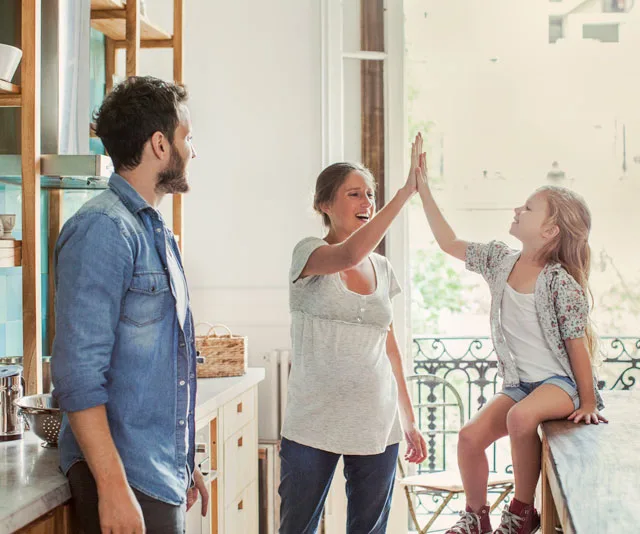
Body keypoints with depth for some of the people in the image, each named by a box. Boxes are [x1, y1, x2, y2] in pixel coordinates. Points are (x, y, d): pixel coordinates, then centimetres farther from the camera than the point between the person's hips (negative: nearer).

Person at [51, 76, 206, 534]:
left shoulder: (156, 231, 14)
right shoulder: (103, 229, -15)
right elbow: (78, 374, -21)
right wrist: (112, 486, -23)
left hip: (164, 475, 9)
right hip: (126, 477, -8)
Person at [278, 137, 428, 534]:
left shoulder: (382, 267, 11)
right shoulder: (309, 253, -5)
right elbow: (349, 255, -28)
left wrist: (409, 420, 16)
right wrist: (407, 191, -29)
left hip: (377, 427, 5)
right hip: (314, 426, -5)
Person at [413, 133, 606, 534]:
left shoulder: (561, 282, -17)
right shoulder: (500, 260, 1)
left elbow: (577, 346, -14)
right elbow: (450, 243, 6)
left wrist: (588, 403, -11)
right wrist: (423, 187, 1)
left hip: (561, 383, -6)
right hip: (519, 384, 6)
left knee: (521, 416, -36)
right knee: (471, 435, -12)